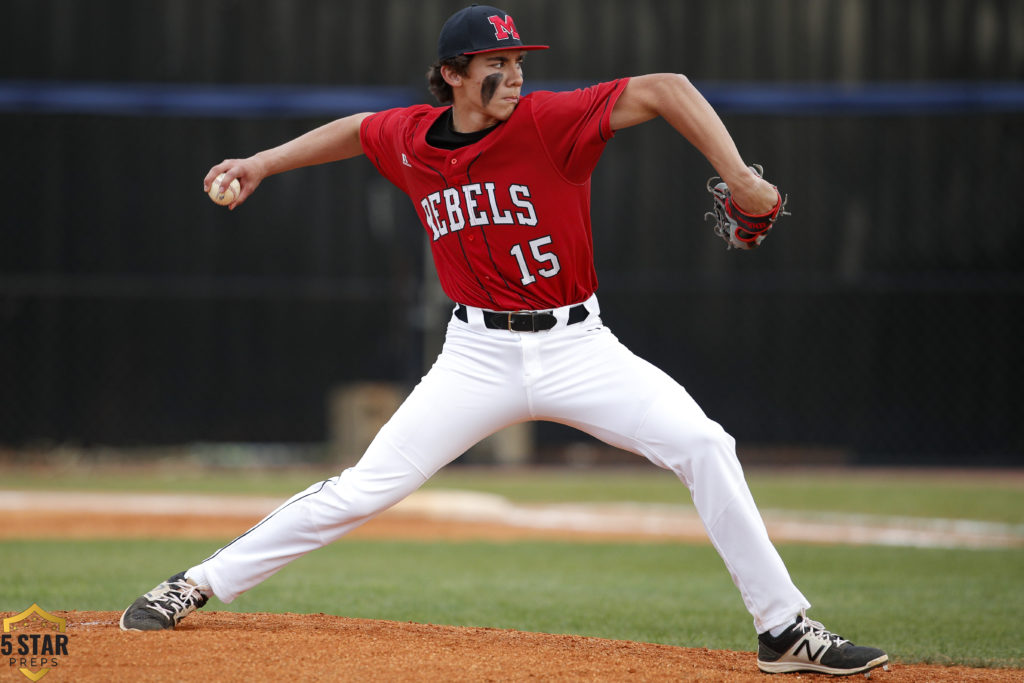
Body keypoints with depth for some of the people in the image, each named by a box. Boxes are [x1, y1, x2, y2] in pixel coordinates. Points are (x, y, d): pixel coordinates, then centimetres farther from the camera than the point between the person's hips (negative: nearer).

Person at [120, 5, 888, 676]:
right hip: (479, 356, 2)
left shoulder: (551, 122, -14)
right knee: (366, 486, -4)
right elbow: (356, 130, 23)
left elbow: (665, 90, -22)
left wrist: (740, 179, -31)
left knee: (703, 445, -19)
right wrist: (262, 164, 20)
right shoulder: (410, 140, -1)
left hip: (577, 346, -2)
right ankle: (199, 586, 8)